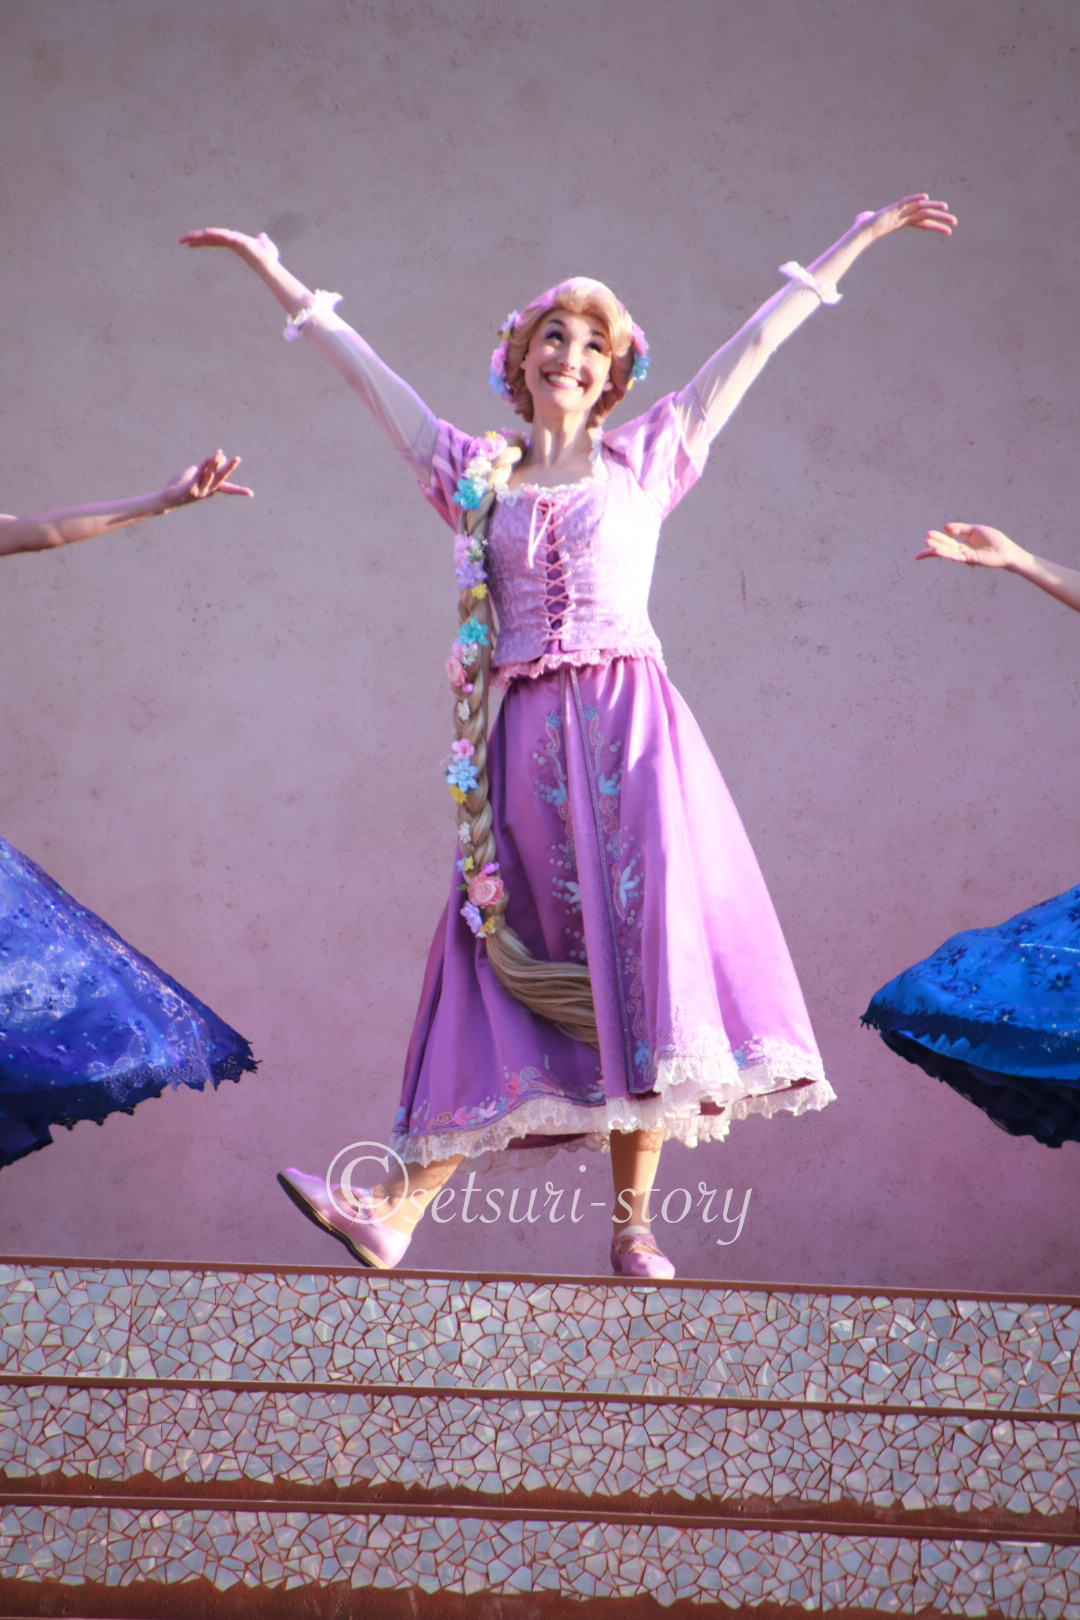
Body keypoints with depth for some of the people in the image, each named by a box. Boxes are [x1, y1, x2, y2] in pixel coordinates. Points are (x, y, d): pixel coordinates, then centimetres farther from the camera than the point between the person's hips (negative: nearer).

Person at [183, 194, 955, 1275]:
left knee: (640, 945, -7)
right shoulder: (477, 475, 14)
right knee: (510, 959, -1)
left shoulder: (644, 459, 12)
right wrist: (275, 275, 20)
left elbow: (756, 342, 14)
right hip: (529, 738, 1)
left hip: (630, 729, -1)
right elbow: (368, 373, 18)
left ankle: (632, 1224, 0)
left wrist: (858, 237, 17)